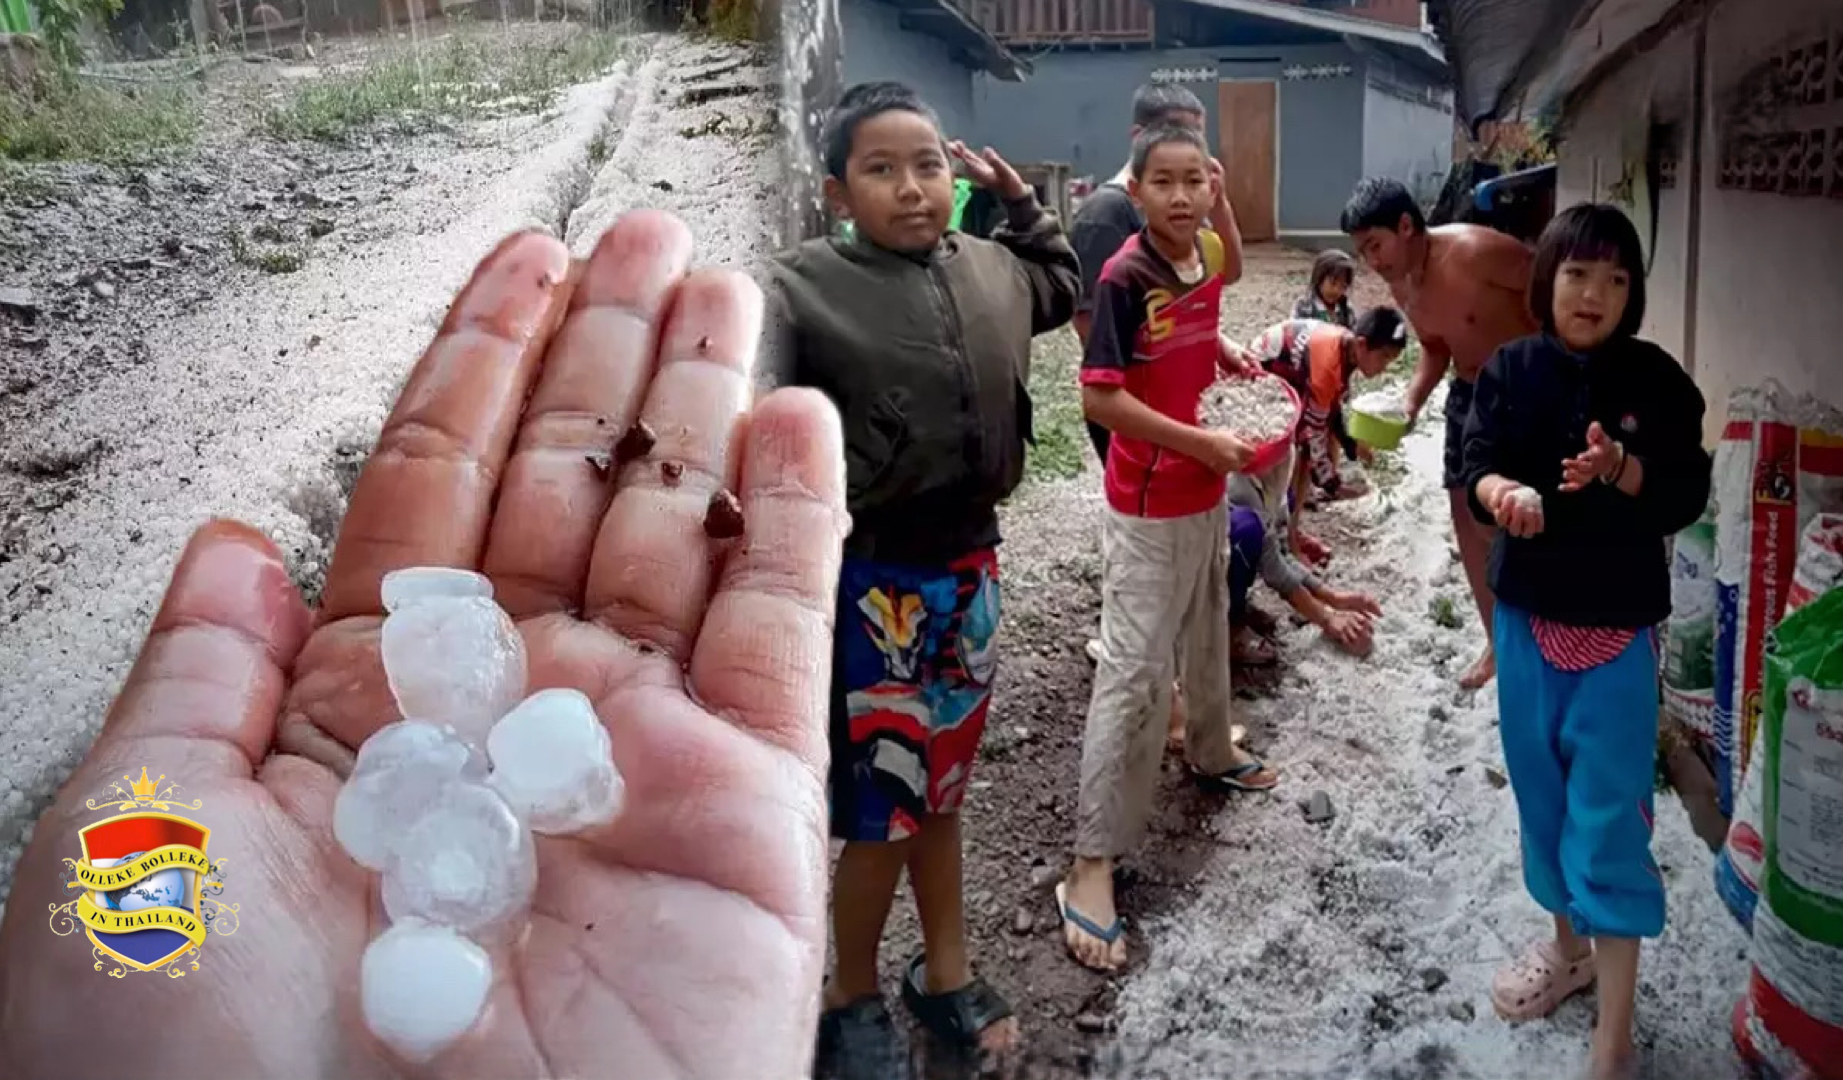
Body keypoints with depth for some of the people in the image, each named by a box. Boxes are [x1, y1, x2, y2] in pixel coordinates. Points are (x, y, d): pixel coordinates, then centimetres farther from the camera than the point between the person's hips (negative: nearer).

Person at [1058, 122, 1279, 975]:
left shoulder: (1208, 257, 3)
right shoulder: (1123, 278, -20)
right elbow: (1099, 398, -23)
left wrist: (1225, 357, 7)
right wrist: (1203, 443, -21)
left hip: (1207, 491, 8)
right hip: (1147, 507, -8)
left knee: (1208, 637, 26)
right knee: (1134, 674, -8)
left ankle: (1211, 755, 51)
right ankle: (1092, 863, -2)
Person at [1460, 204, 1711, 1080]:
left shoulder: (1656, 380, -6)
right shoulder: (1510, 370, -2)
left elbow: (1686, 498, -8)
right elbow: (1475, 466, -10)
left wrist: (1621, 470, -27)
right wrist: (1504, 493, -33)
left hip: (1618, 625, -3)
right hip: (1526, 614, 3)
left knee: (1607, 812, -2)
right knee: (1542, 791, 16)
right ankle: (1567, 946, 39)